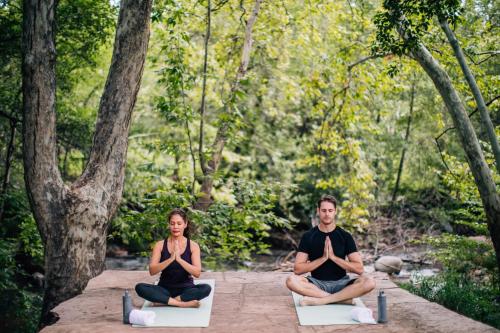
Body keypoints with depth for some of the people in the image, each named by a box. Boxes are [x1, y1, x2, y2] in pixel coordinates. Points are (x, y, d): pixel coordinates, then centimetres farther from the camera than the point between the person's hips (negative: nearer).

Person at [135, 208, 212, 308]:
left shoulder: (193, 246, -2)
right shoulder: (160, 245, -1)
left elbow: (197, 273, -13)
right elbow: (152, 271, -12)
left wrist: (179, 259, -27)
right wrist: (171, 259, -27)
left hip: (185, 288, -1)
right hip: (165, 288, 1)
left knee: (206, 288, -30)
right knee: (140, 287, -26)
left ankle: (164, 301, -24)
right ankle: (182, 303, -29)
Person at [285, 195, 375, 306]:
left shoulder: (345, 236, 1)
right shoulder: (308, 236, 0)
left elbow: (359, 269, -6)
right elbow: (297, 269, -7)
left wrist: (333, 257, -16)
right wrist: (323, 258, -17)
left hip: (340, 283, 0)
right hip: (317, 283, 0)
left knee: (369, 282, -28)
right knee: (291, 281, -31)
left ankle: (319, 300, -27)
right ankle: (343, 298, -26)